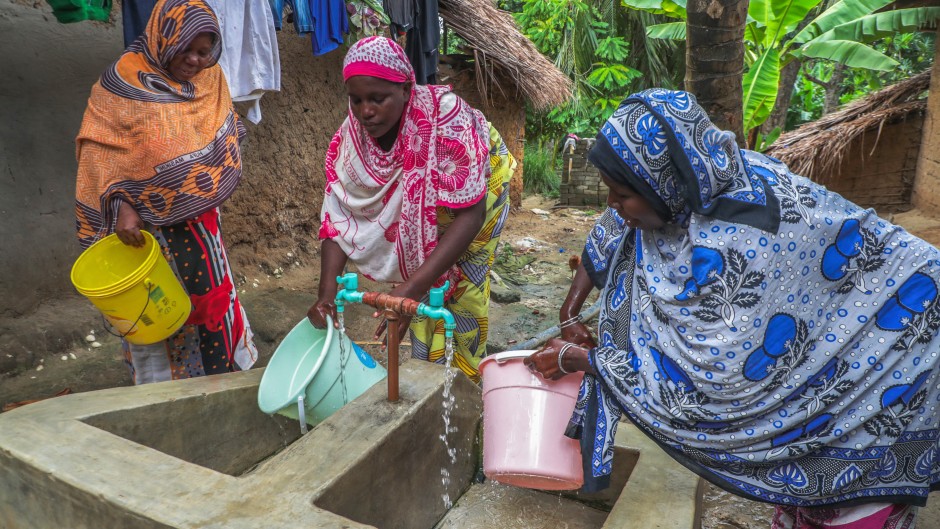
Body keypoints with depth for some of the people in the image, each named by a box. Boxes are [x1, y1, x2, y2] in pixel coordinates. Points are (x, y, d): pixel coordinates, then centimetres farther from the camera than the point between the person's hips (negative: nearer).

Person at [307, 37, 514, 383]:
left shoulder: (445, 118, -41)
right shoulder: (350, 138, -26)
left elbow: (470, 214, -40)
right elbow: (338, 217, -22)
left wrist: (412, 287, -47)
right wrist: (326, 295, -35)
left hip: (478, 188, -3)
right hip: (417, 206, 4)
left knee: (463, 287, -5)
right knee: (425, 290, 1)